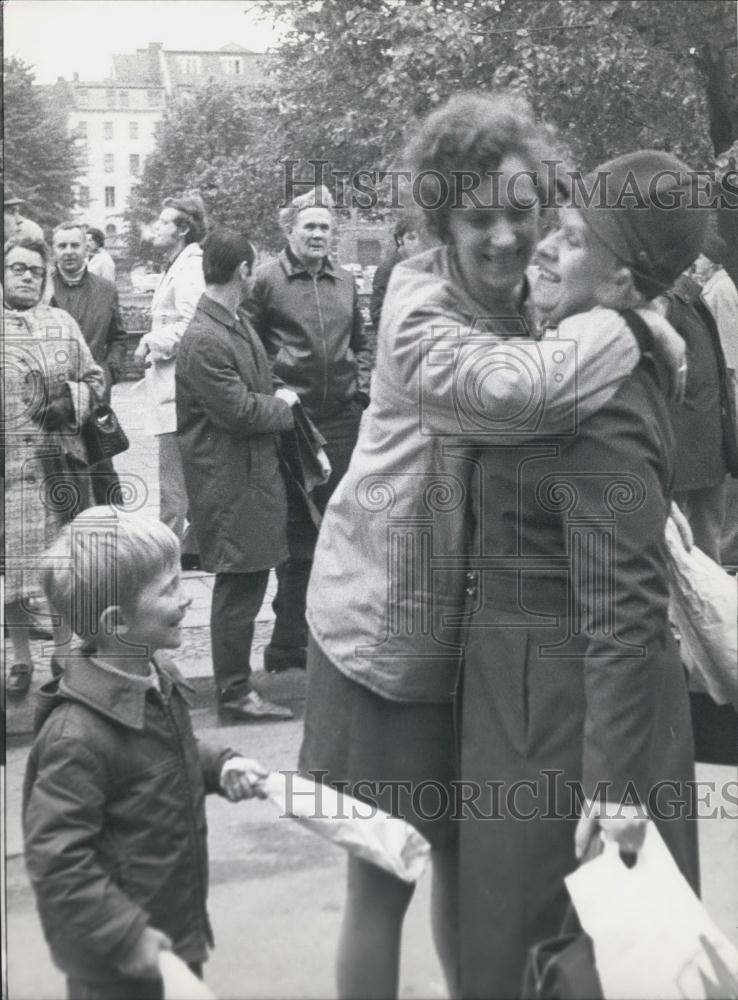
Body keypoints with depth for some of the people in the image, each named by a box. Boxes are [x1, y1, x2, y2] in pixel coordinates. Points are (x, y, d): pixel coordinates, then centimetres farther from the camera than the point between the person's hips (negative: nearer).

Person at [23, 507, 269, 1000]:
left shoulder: (158, 683, 0)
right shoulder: (79, 736, -28)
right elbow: (56, 859, -27)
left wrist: (220, 765, 3)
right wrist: (126, 936, -24)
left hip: (178, 923, 9)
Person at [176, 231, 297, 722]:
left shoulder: (239, 326, 11)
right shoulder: (203, 341, -20)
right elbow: (239, 411, -21)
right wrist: (282, 404, -5)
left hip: (254, 473, 10)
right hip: (231, 483, -10)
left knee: (247, 582, 16)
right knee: (239, 586, -1)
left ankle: (236, 680, 28)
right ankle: (235, 691, 10)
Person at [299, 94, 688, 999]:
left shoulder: (535, 300, 1)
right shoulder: (419, 305, -20)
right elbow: (507, 385, -39)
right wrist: (632, 326, -25)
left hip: (476, 621, 6)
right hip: (390, 624, -6)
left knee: (469, 850, 19)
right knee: (385, 873, 4)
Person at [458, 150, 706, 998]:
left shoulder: (600, 410, -23)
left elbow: (622, 607, -27)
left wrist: (616, 778, -28)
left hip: (565, 697, -9)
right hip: (539, 677, 9)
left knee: (531, 932, 6)